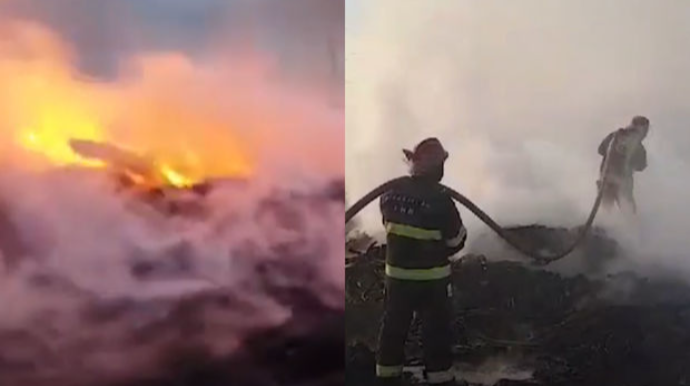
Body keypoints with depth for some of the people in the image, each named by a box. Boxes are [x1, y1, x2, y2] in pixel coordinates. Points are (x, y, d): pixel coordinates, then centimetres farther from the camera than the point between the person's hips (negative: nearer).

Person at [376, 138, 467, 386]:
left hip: (396, 275, 5)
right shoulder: (440, 200, -20)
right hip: (432, 279, -4)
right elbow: (457, 242, -9)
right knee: (436, 333, 9)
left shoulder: (390, 194, -6)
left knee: (393, 329, 16)